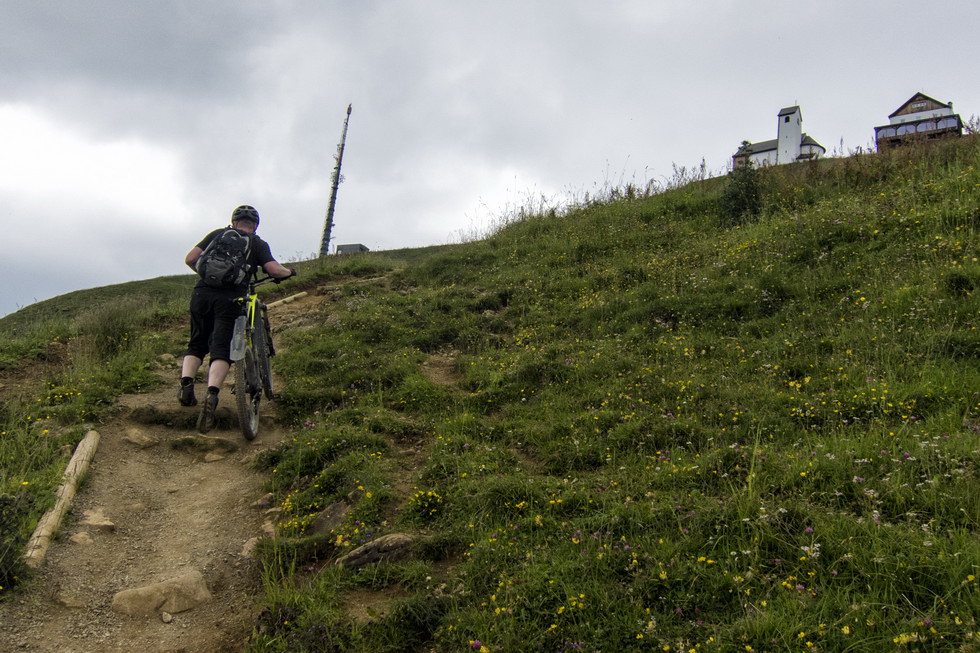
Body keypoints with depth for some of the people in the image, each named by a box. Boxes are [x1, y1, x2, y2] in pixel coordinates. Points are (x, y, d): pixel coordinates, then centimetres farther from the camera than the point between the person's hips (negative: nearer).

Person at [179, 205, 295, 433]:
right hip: (230, 298, -3)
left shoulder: (217, 234, 21)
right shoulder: (257, 243, 14)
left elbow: (190, 259, 15)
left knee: (197, 344, 18)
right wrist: (289, 272, 22)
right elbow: (274, 269, 0)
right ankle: (211, 395, -29)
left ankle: (186, 384, -3)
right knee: (222, 350, -7)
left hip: (202, 293, 3)